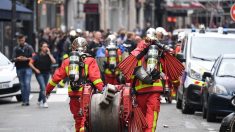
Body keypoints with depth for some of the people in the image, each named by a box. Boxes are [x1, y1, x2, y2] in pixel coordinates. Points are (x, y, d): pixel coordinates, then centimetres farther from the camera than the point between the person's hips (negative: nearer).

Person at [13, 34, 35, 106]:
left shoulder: (29, 47, 5)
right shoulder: (15, 49, 9)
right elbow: (13, 59, 5)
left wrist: (26, 59, -15)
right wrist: (17, 59, -16)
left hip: (27, 68, -2)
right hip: (19, 68, 2)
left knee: (27, 83, -14)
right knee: (22, 85, 4)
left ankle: (27, 100, -14)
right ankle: (24, 100, 8)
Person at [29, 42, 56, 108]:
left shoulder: (49, 55, 1)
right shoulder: (37, 56, -7)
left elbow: (53, 61, -16)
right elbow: (30, 63, -4)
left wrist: (49, 54, -16)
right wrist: (35, 69, -13)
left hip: (46, 73, 4)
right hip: (39, 73, -4)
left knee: (43, 88, 15)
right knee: (43, 87, -17)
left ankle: (39, 100, 36)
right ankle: (44, 102, -18)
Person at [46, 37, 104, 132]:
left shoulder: (67, 62, 9)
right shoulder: (90, 61, -1)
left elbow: (56, 77, 12)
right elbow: (95, 77, -15)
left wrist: (48, 90, 22)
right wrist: (102, 89, -21)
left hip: (73, 94, 4)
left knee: (77, 117, 18)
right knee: (85, 117, -4)